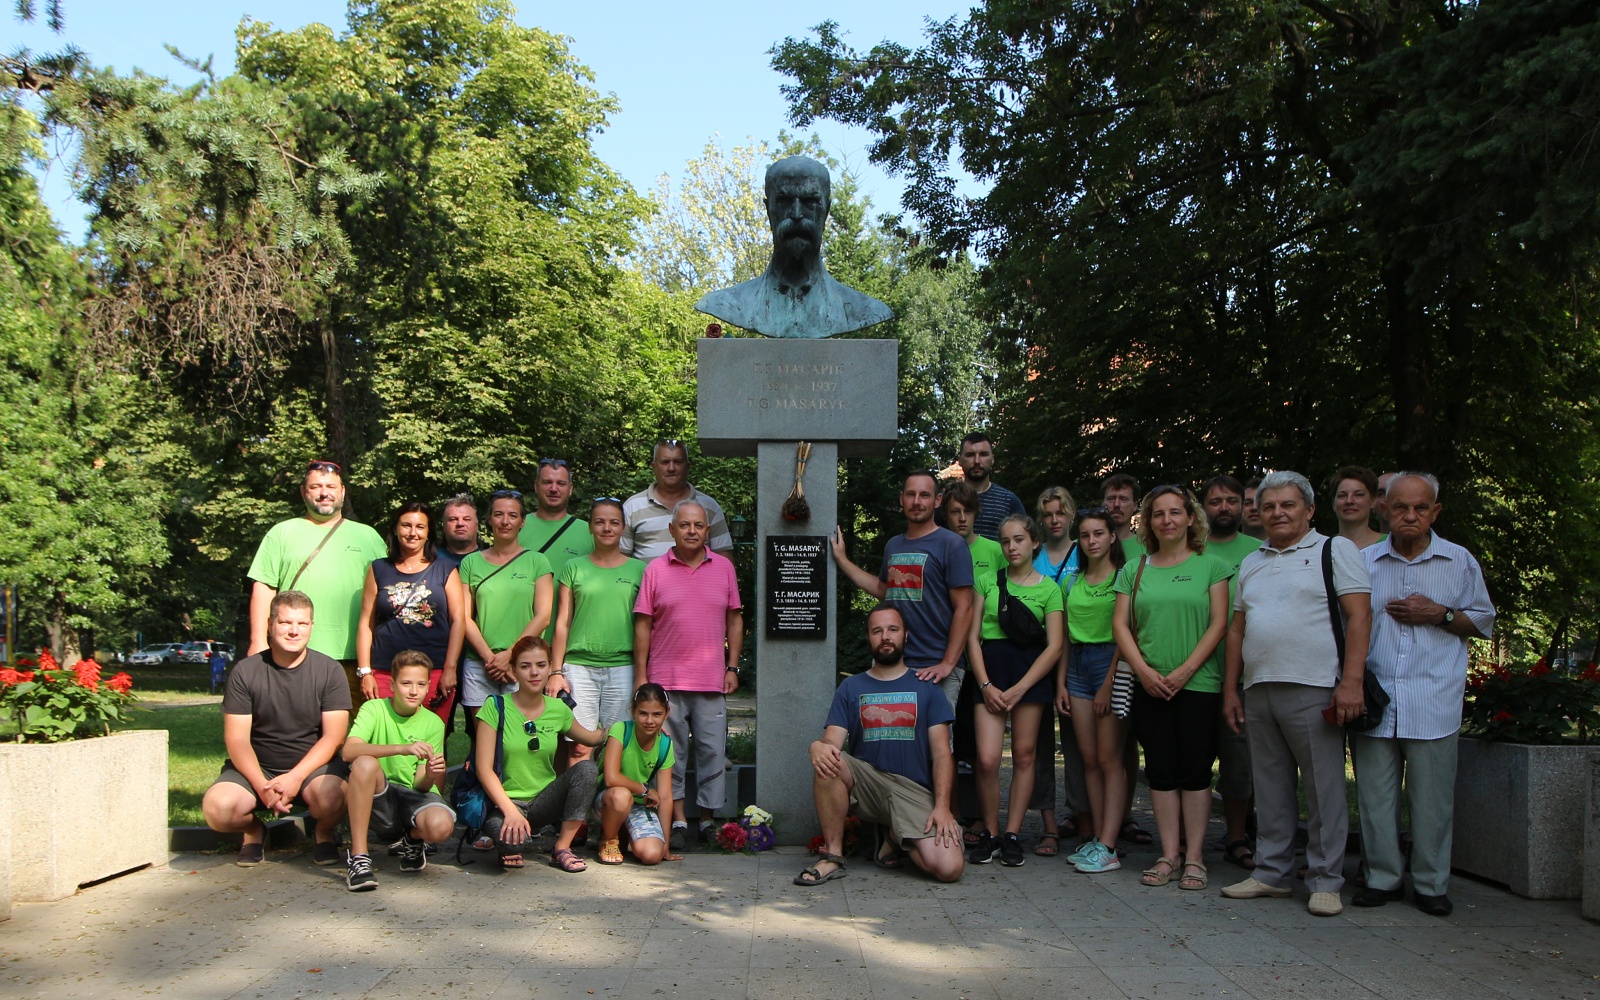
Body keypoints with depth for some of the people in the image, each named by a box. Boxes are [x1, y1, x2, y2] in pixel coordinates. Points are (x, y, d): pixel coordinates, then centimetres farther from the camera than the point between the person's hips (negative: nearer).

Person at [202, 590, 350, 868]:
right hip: (257, 766, 1)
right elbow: (236, 738, -6)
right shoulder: (245, 671, -1)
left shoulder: (329, 670, -3)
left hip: (312, 765, -1)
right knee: (217, 808, -27)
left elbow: (333, 736, -8)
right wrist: (262, 786, -21)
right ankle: (254, 831, 10)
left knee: (330, 796, -34)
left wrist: (295, 777, -22)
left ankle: (325, 832, 4)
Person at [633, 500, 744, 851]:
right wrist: (640, 675, 0)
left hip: (712, 678, 1)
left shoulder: (724, 567, 8)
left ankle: (708, 819, 13)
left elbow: (734, 620, 11)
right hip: (666, 678, -1)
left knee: (712, 750, 2)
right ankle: (678, 820, 13)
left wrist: (732, 667, 4)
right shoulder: (655, 570, 4)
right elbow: (643, 625, 4)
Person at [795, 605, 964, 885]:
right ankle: (832, 857, -17)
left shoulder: (926, 688, 10)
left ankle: (895, 838, 9)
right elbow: (832, 741, 0)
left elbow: (941, 752, 2)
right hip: (865, 783, 1)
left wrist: (942, 806, -13)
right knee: (826, 763, -32)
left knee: (949, 868, -24)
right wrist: (818, 747, -26)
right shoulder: (850, 688, 14)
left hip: (914, 789, -1)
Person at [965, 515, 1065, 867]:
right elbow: (973, 636, 6)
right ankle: (990, 833, 8)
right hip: (990, 668, 1)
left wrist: (1018, 690, -8)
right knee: (987, 758, -9)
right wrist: (986, 684, -6)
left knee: (1024, 755, 1)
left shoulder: (1049, 588, 5)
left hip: (1032, 672, 0)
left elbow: (1054, 646, -1)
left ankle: (1012, 835, 12)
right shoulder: (987, 581, 9)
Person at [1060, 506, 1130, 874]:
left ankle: (1108, 847, -8)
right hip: (1078, 666, 6)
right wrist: (1061, 682, 10)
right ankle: (1096, 837, 9)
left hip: (1111, 663, -6)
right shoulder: (1072, 582, 15)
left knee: (1109, 758, -7)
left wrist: (1108, 685, -12)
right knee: (1089, 758, 5)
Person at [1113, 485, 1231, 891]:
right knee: (1160, 769, 5)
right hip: (1149, 685, 3)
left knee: (1195, 768, -1)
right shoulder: (1134, 569, 10)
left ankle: (1194, 855, 8)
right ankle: (1169, 853, 12)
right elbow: (1120, 624, 6)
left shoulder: (1211, 566, 3)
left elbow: (1219, 623, -3)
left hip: (1198, 684, -2)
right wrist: (1144, 670, -8)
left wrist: (1186, 670, -12)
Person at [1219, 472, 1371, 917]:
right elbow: (1237, 629, 20)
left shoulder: (1335, 550, 3)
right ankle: (1272, 873, 19)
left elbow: (1359, 615, -6)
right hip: (1257, 692, 6)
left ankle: (1325, 882, 6)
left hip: (1314, 691, -6)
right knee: (1271, 791, 10)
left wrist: (1351, 681, -16)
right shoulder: (1251, 563, 19)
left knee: (1323, 789, -2)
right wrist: (1230, 690, 13)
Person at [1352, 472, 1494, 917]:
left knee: (1432, 797, 2)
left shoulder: (1460, 562, 8)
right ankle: (1383, 877, 15)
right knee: (1375, 793, 4)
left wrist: (1441, 615, -6)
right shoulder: (1363, 562, 11)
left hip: (1434, 701, -1)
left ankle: (1431, 884, 14)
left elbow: (1483, 622, 13)